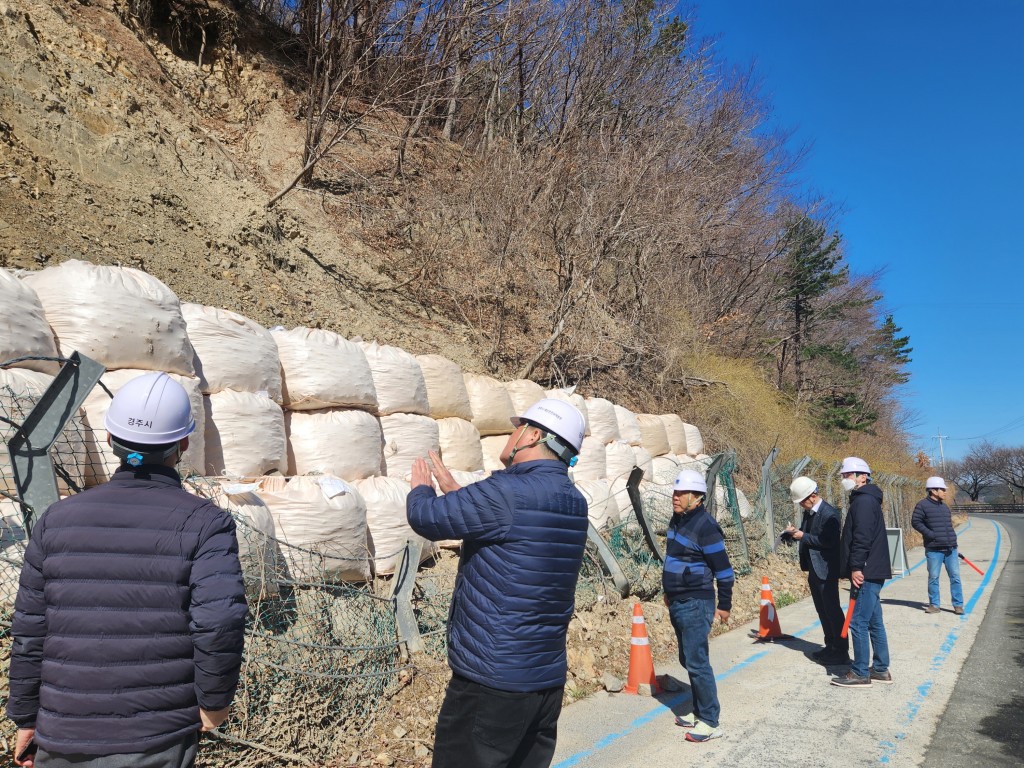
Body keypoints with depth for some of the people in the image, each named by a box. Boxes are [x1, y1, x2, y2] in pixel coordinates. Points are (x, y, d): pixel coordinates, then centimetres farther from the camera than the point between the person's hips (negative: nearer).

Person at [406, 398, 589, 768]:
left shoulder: (508, 492, -21)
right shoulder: (574, 503, 6)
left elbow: (427, 518, -10)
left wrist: (421, 487, 11)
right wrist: (453, 489, 27)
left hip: (491, 682, -8)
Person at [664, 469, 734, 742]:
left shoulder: (705, 526, -18)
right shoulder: (677, 519, 9)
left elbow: (723, 569, -15)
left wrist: (724, 605, -11)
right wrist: (669, 591, 25)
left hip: (695, 605, -9)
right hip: (677, 604, 9)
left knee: (697, 663, -5)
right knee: (688, 660, 16)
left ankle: (710, 723, 5)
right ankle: (699, 712, 29)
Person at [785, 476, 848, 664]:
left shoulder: (829, 514, -18)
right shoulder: (808, 512, 9)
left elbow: (828, 541, -24)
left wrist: (804, 536, -19)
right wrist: (795, 532, -2)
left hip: (826, 569, -9)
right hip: (813, 569, 9)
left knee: (832, 609, -2)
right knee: (822, 609, 15)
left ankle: (841, 651, 7)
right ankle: (831, 646, 26)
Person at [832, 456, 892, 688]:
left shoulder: (864, 500, -14)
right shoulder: (865, 499, 19)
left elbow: (862, 537, -22)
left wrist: (856, 567, -22)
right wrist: (854, 568, 22)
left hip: (867, 573, -11)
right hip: (871, 572, 11)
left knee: (859, 622, -6)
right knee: (874, 622, 14)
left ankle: (860, 673, 0)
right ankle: (880, 669, 22)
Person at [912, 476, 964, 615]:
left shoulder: (944, 507, 17)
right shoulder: (923, 505, -5)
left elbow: (949, 526, 25)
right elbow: (915, 522, -8)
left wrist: (954, 543, 19)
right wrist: (930, 534, -15)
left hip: (951, 549, 6)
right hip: (934, 550, -6)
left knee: (955, 577, 4)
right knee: (933, 577, 0)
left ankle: (958, 605, 11)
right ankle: (934, 605, 10)